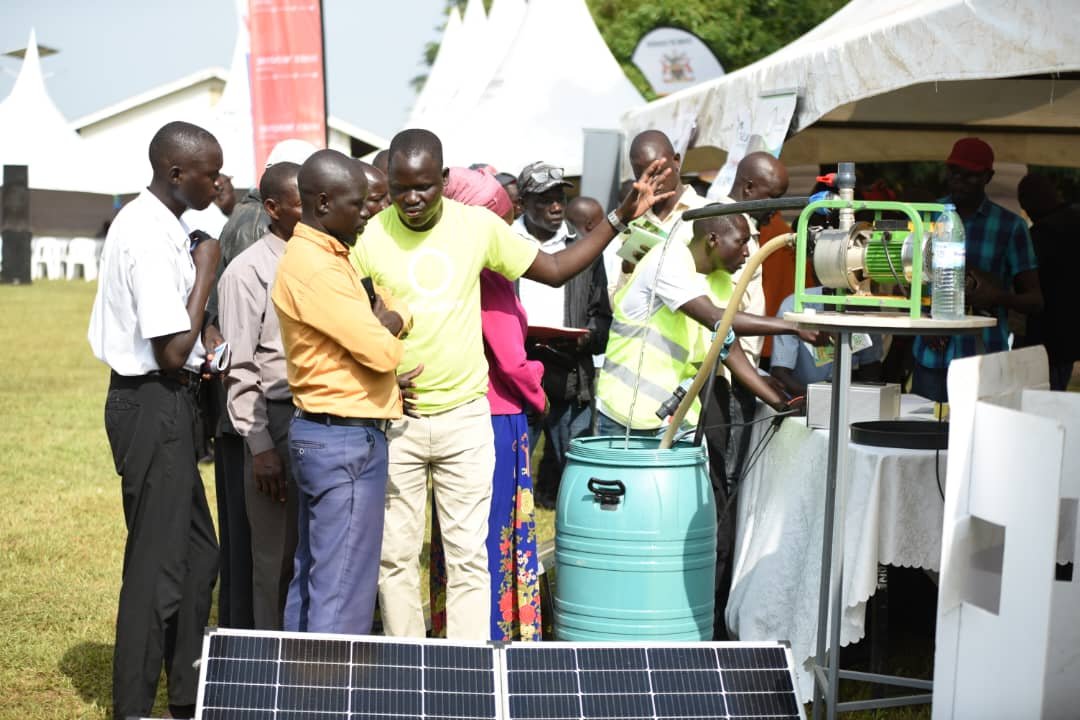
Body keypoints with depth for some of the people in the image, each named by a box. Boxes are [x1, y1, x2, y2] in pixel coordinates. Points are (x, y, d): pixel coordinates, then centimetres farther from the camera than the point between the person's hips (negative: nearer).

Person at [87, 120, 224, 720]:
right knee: (158, 565, -2)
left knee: (198, 553, 18)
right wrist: (206, 271, -15)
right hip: (153, 406, -11)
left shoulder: (155, 223, 10)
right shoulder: (151, 238, -21)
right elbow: (172, 352, -23)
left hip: (163, 403, 11)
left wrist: (203, 335, 5)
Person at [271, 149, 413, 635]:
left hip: (319, 435, 11)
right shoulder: (316, 270, -18)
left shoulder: (328, 257, 14)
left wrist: (385, 322, -8)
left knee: (311, 580, 15)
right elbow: (382, 351, -21)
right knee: (343, 593, -7)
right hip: (347, 439, -11)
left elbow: (398, 314, 13)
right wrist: (386, 329, 0)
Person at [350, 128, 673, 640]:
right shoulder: (369, 236, -5)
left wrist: (622, 215, 6)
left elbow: (554, 269, 10)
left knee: (468, 555, 2)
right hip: (395, 421, -1)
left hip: (466, 418, 1)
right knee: (395, 554, 6)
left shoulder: (478, 226, 0)